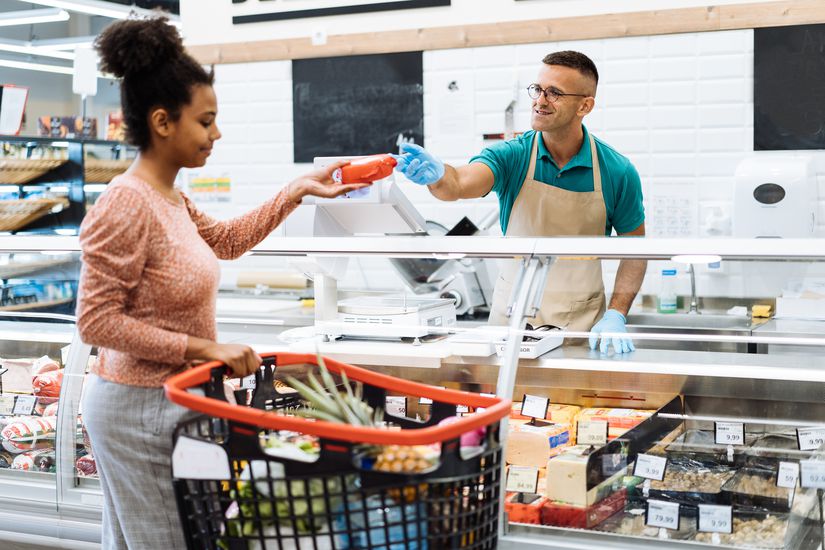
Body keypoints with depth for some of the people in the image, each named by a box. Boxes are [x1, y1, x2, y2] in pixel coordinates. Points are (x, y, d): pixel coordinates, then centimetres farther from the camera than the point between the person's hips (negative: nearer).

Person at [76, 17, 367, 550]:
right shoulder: (126, 205, -22)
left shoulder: (170, 197, 6)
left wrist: (299, 190, 20)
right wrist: (203, 347, -22)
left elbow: (228, 239, 23)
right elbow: (97, 322, -22)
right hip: (139, 408, -9)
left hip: (163, 398, 9)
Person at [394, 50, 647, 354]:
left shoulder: (618, 171, -8)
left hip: (583, 324, 0)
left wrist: (616, 315, -9)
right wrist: (437, 174, -52)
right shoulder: (511, 155, -10)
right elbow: (460, 184, -29)